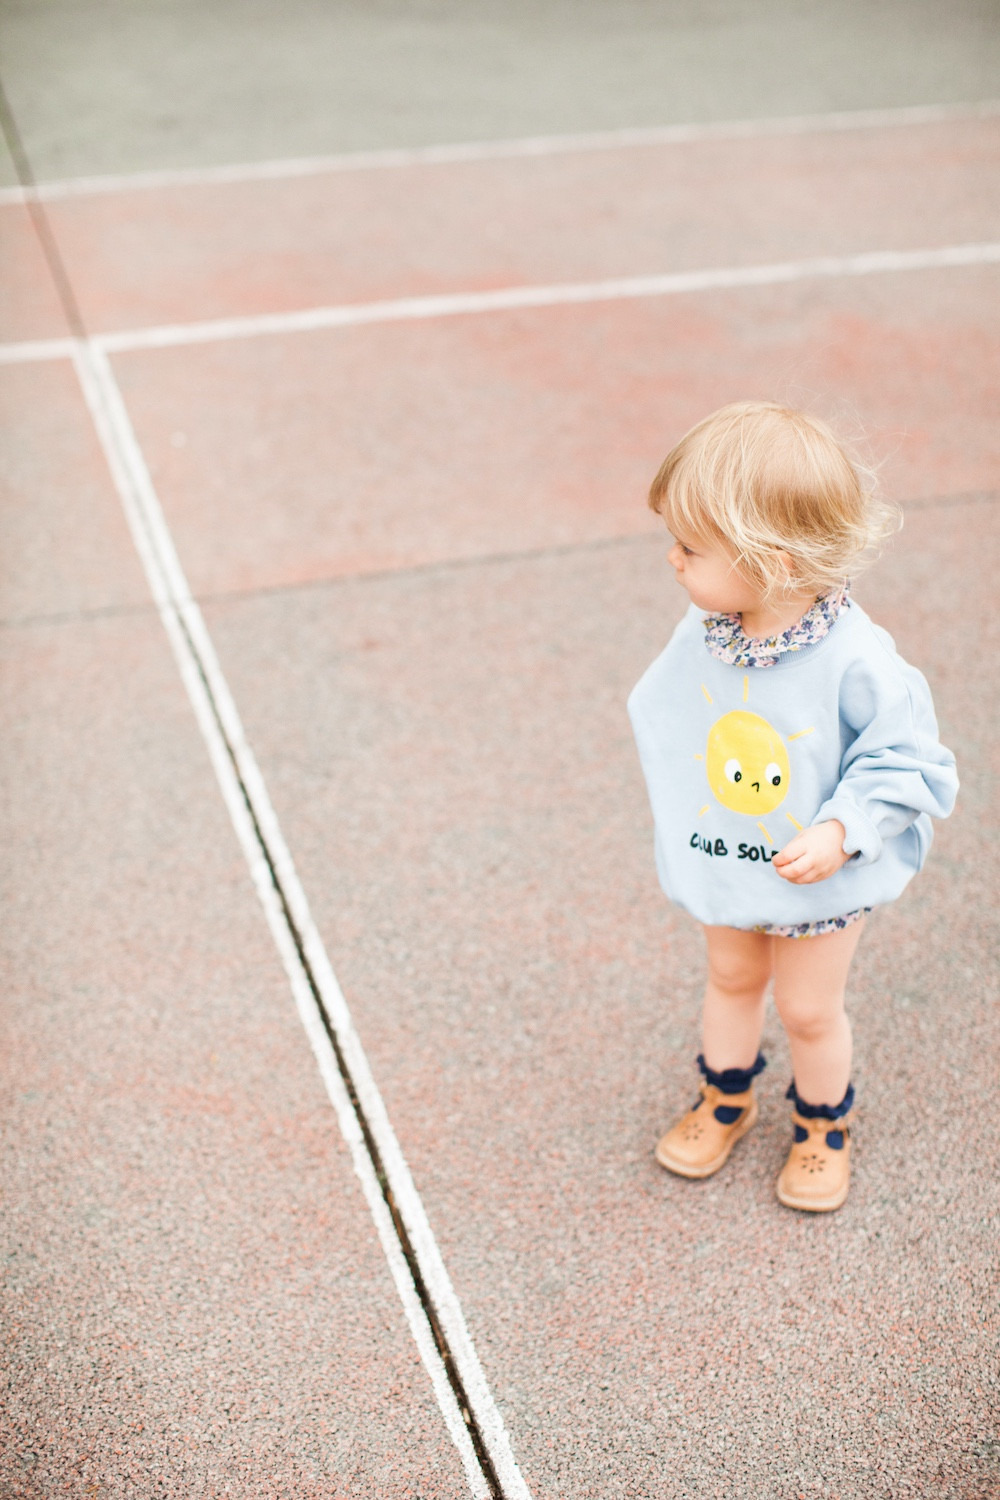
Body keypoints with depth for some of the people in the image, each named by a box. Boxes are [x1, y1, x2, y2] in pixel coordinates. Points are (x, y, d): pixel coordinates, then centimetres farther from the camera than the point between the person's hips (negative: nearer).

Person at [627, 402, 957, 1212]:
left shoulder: (857, 660, -33)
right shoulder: (702, 633, -18)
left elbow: (907, 765, -21)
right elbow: (666, 715, 0)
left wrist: (841, 832, -32)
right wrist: (679, 815, 2)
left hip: (818, 876, -4)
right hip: (723, 864, 4)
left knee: (809, 1009, 15)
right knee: (731, 979, 26)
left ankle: (824, 1127, 45)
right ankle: (726, 1098, 53)